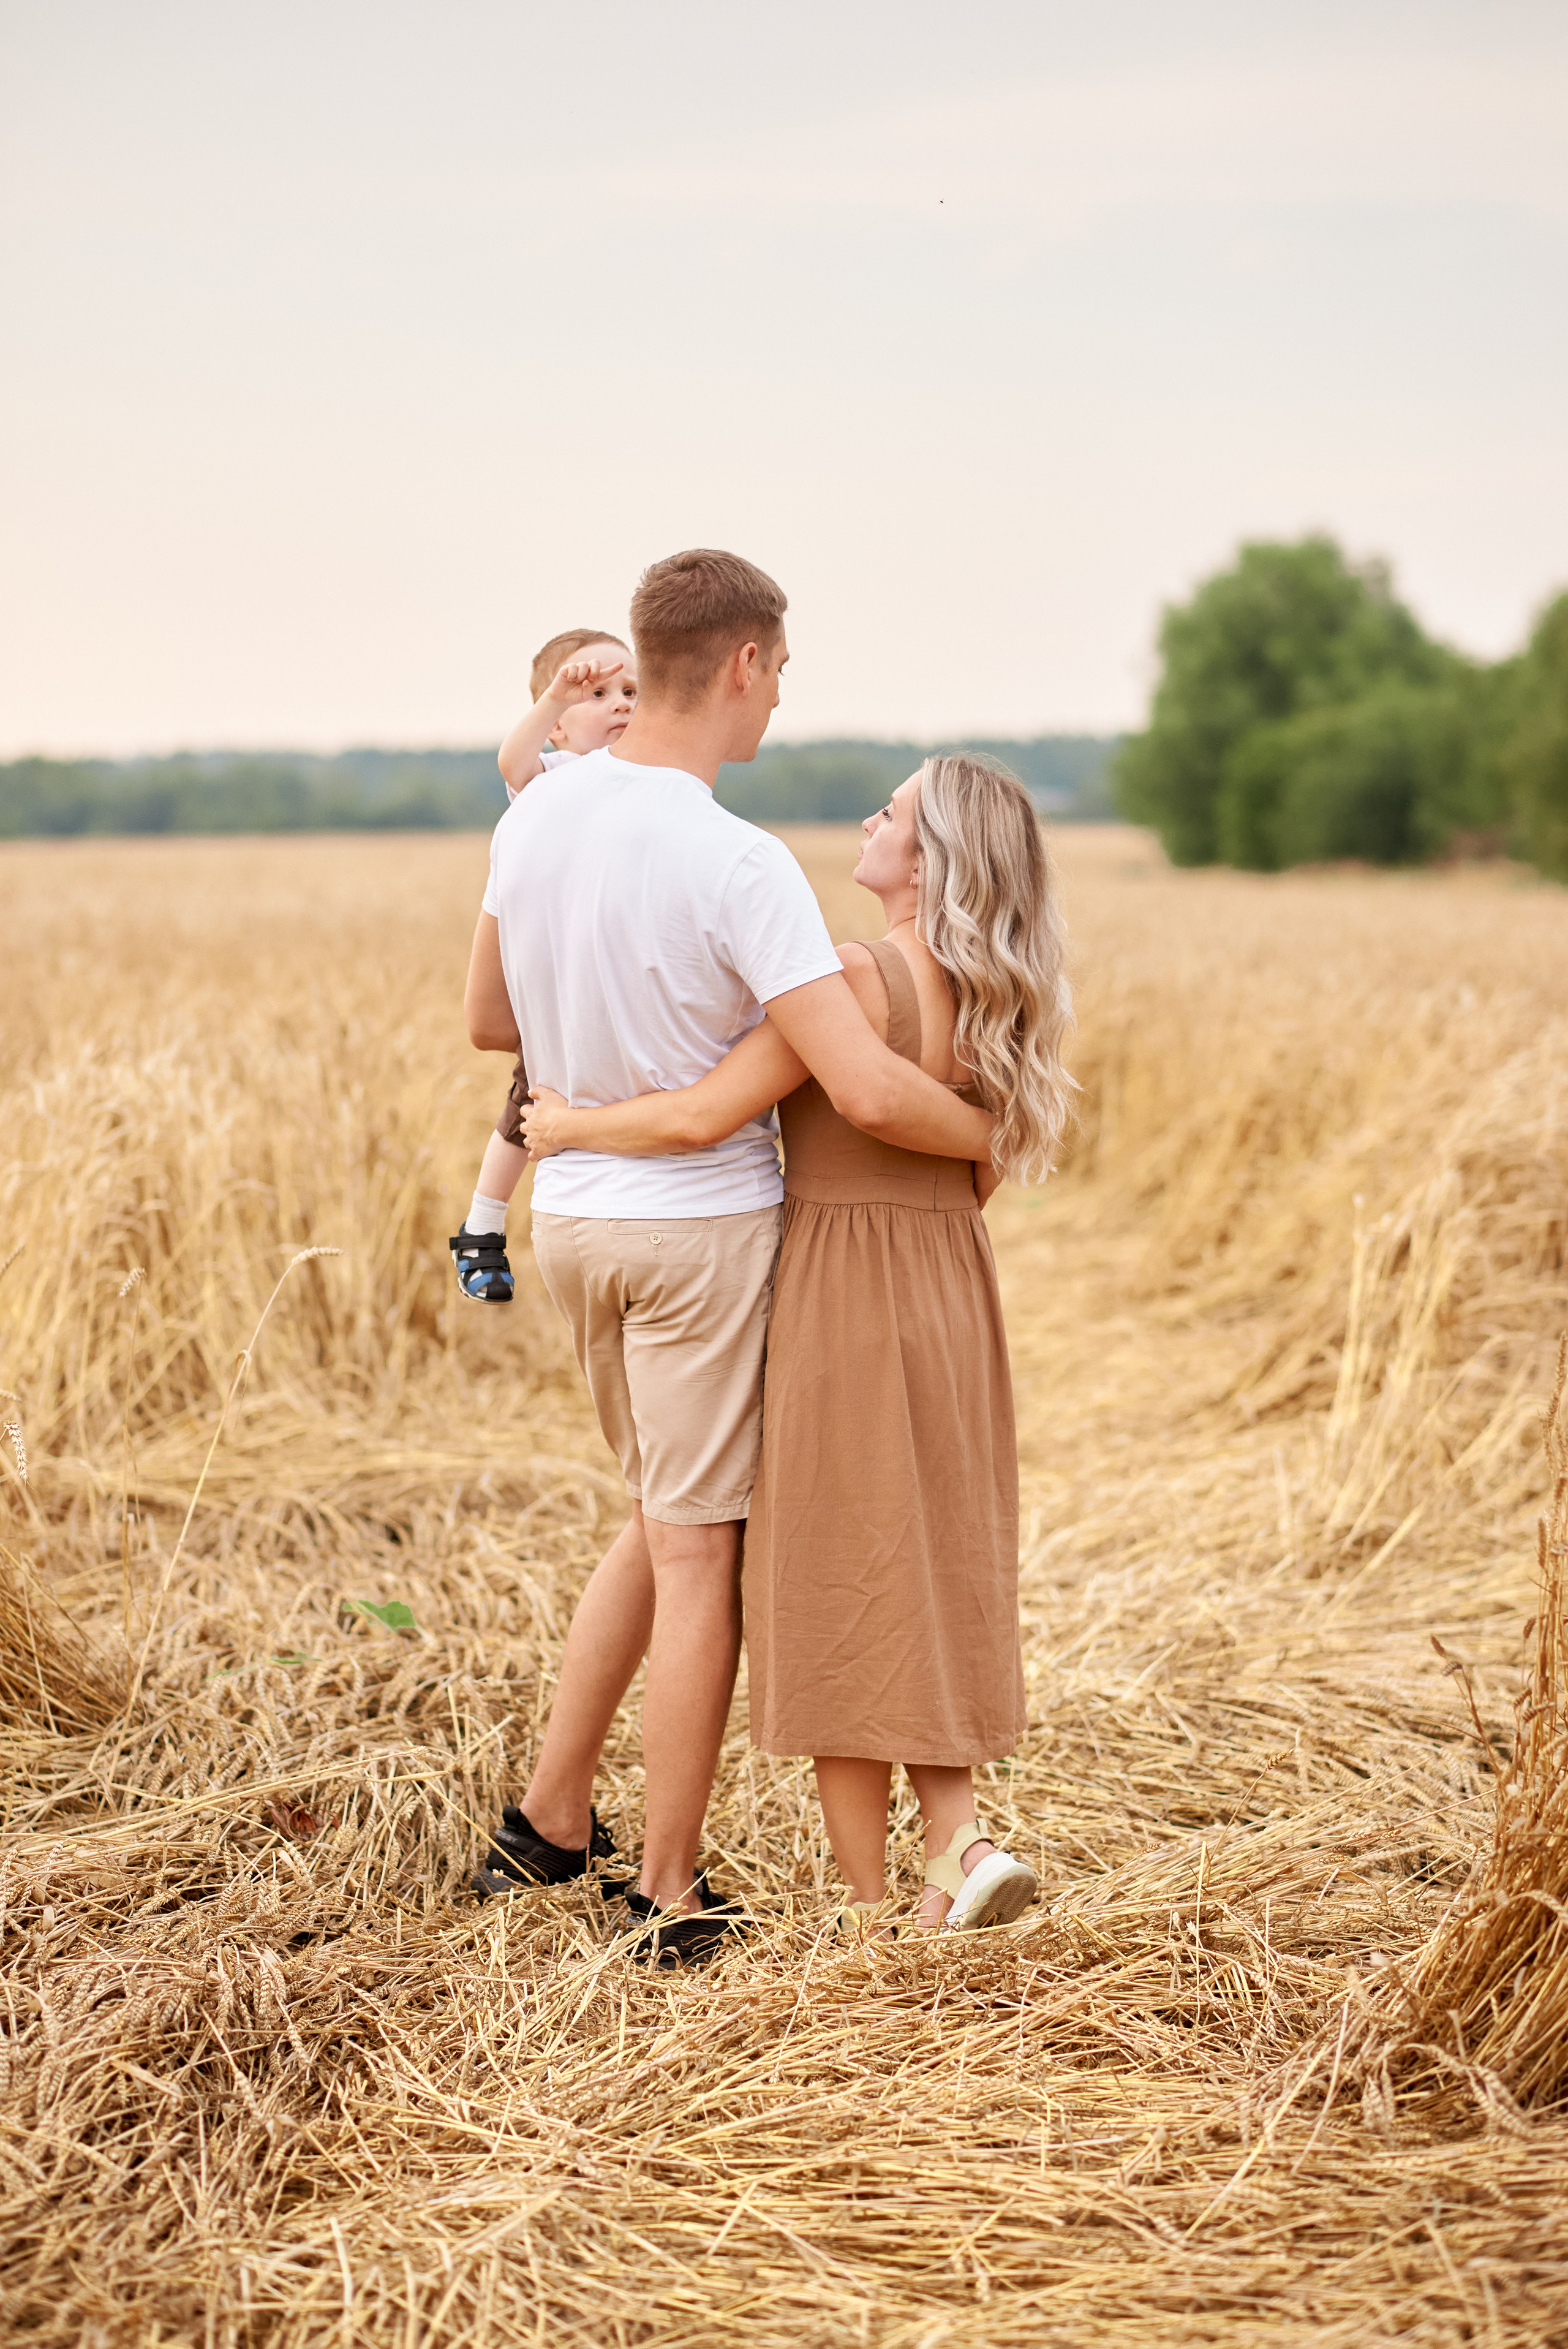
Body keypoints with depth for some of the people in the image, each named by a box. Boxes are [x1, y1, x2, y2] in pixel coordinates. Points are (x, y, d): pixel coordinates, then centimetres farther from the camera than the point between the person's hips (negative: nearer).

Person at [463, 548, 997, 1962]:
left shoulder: (536, 815, 0)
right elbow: (867, 1091, -27)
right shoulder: (740, 866, -22)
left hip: (574, 1212, 7)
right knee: (698, 1552, 4)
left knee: (670, 1520, 23)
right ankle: (672, 1897, 14)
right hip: (703, 1223, -7)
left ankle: (548, 1819, 26)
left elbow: (491, 1022, 13)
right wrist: (993, 1136, -8)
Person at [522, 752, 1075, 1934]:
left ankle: (868, 1907, 11)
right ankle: (957, 1844, 7)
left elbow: (702, 1116, -21)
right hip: (955, 1303, 7)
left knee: (840, 1595, 4)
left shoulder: (857, 979, -18)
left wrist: (569, 1126, -5)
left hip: (843, 1304, -7)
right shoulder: (999, 1003, 4)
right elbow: (978, 1176, 12)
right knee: (932, 1584, 19)